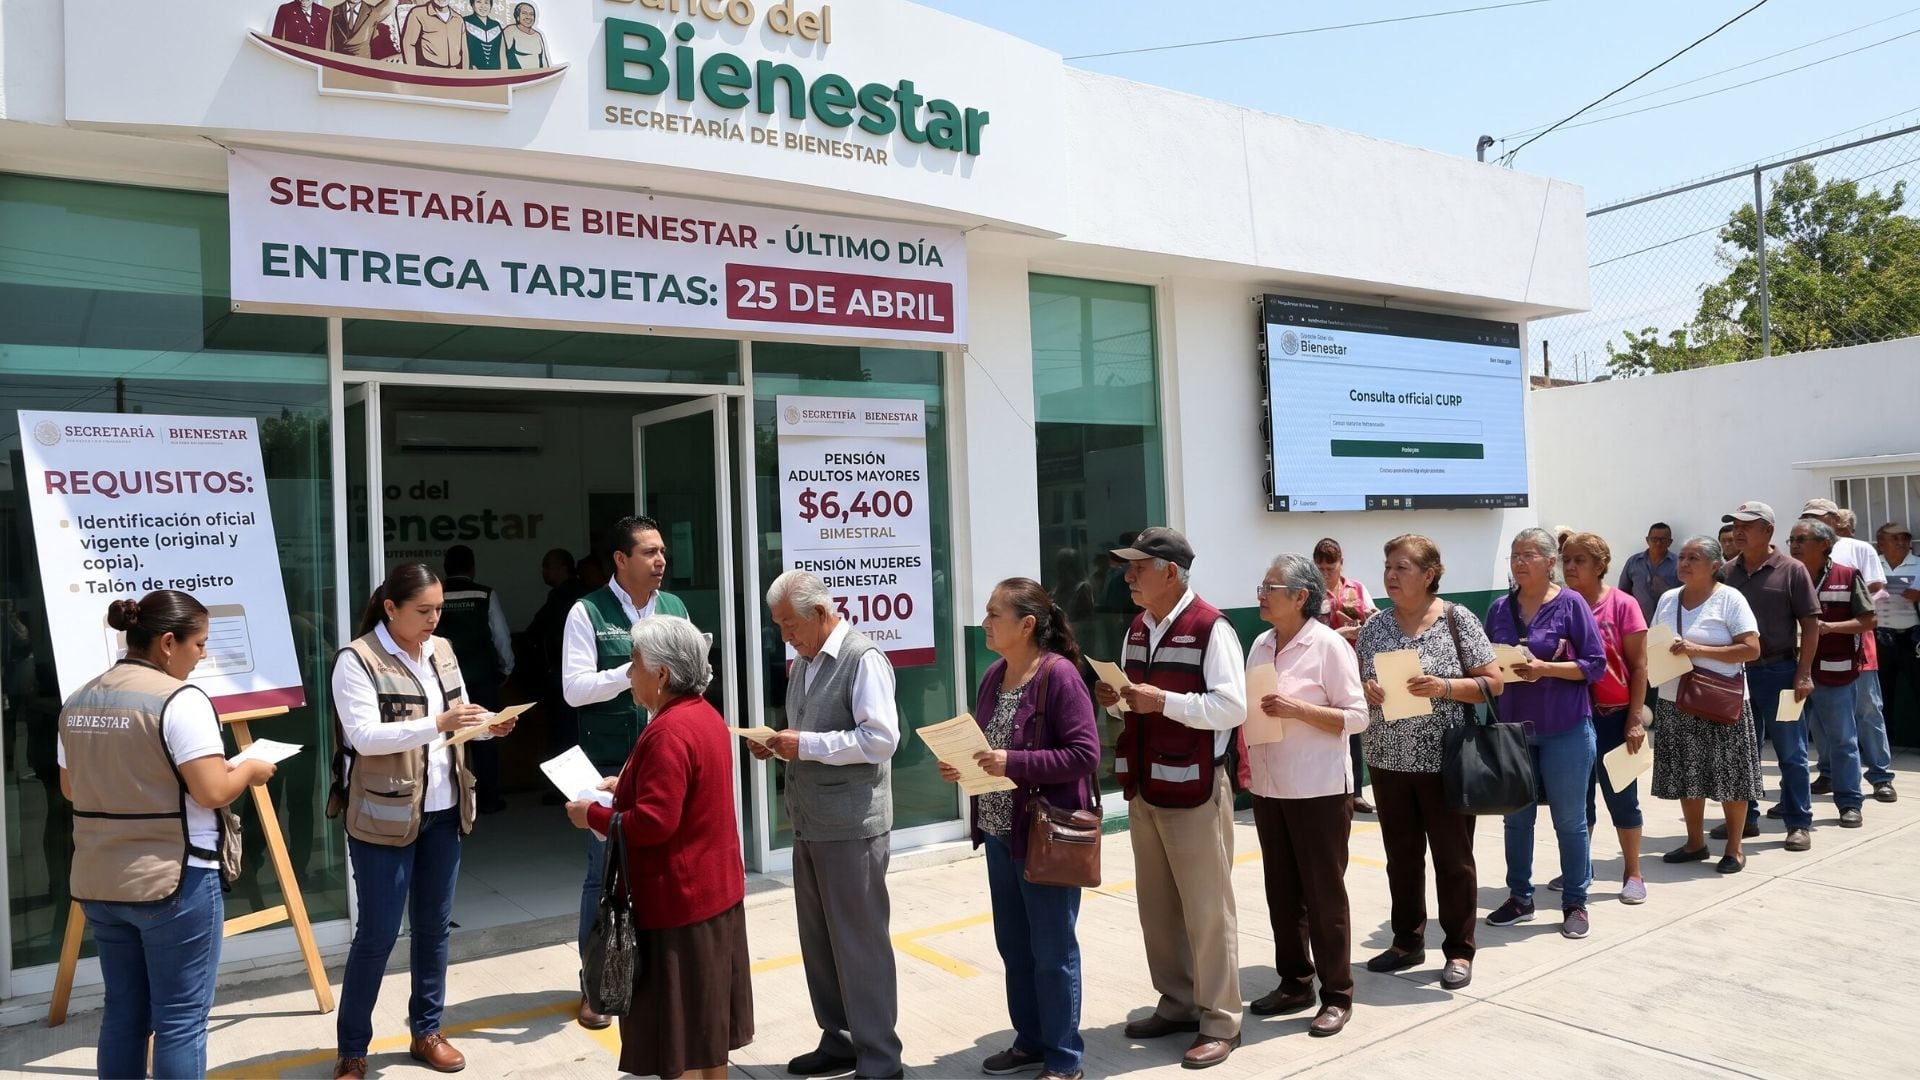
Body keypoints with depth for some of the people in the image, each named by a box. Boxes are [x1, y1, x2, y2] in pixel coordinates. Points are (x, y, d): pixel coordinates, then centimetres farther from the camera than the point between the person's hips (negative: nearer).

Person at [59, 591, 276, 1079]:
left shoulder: (79, 701, 8)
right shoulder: (180, 699, -16)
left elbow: (72, 787, 19)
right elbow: (212, 792, -20)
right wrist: (249, 770, -2)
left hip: (99, 882, 8)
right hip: (174, 880, -8)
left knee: (124, 1012, 17)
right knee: (180, 1019, 2)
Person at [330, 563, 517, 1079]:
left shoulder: (441, 651, 8)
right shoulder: (356, 660, -12)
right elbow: (364, 737, -21)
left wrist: (487, 723, -6)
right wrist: (438, 724, -29)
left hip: (443, 810, 6)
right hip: (385, 816, -6)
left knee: (434, 925, 14)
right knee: (377, 934, 2)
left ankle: (426, 1031, 29)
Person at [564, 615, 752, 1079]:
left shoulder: (669, 732, -24)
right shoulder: (705, 715, 6)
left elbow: (653, 823, -28)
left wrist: (593, 815, -15)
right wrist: (628, 787, 13)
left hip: (678, 900, -10)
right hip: (716, 888, 10)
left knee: (680, 1026, 3)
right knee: (707, 1016, 20)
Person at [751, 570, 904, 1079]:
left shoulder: (863, 660, -14)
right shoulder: (803, 663, 13)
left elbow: (881, 739, -22)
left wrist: (805, 745, -20)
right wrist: (778, 746, 3)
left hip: (852, 826, -9)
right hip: (810, 824, 9)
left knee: (859, 942, 1)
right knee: (818, 940, 16)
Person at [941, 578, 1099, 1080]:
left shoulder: (1059, 674, -16)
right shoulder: (994, 675, 6)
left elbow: (1085, 754, -20)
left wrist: (1014, 763, -25)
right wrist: (962, 765, -4)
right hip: (999, 833, 7)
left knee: (1052, 950, 6)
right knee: (1013, 944, 17)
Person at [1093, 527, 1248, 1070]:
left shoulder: (1210, 628, -14)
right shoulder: (1137, 629, 12)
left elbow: (1231, 706, -18)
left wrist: (1163, 701, -23)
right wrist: (1121, 702, -1)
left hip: (1195, 787, -8)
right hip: (1145, 785, 8)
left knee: (1205, 909, 3)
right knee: (1156, 906, 15)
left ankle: (1220, 1021, 15)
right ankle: (1177, 1003, 31)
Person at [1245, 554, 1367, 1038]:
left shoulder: (1329, 645, -11)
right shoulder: (1261, 644, 8)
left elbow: (1357, 717, -12)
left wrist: (1298, 710, -22)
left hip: (1318, 790, -6)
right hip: (1269, 787, 6)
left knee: (1324, 893, 4)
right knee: (1282, 891, 14)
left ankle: (1337, 995, 17)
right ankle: (1295, 983, 28)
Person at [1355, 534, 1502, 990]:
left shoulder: (1458, 620, -6)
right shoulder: (1374, 627, 5)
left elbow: (1493, 683, -5)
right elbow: (1359, 685, 12)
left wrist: (1445, 687, -20)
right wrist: (1366, 691, -10)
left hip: (1444, 760, -4)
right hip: (1389, 760, 4)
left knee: (1453, 858, 6)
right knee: (1401, 856, 13)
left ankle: (1459, 951, 20)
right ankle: (1407, 942, 28)